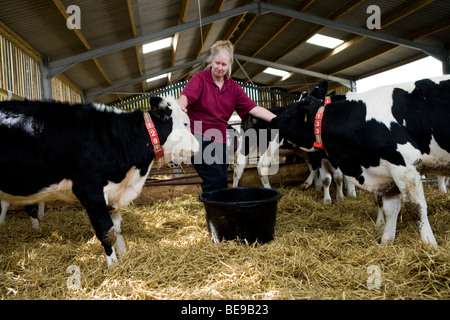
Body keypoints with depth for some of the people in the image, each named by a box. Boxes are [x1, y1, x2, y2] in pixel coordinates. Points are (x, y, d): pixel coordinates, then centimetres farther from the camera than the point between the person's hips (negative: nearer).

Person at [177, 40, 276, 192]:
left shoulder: (233, 87, 11)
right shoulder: (200, 78, -2)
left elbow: (253, 108, 6)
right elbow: (186, 95, -22)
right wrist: (180, 106, -46)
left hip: (219, 141, 6)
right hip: (200, 138, -6)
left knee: (222, 183, 8)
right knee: (217, 180, -16)